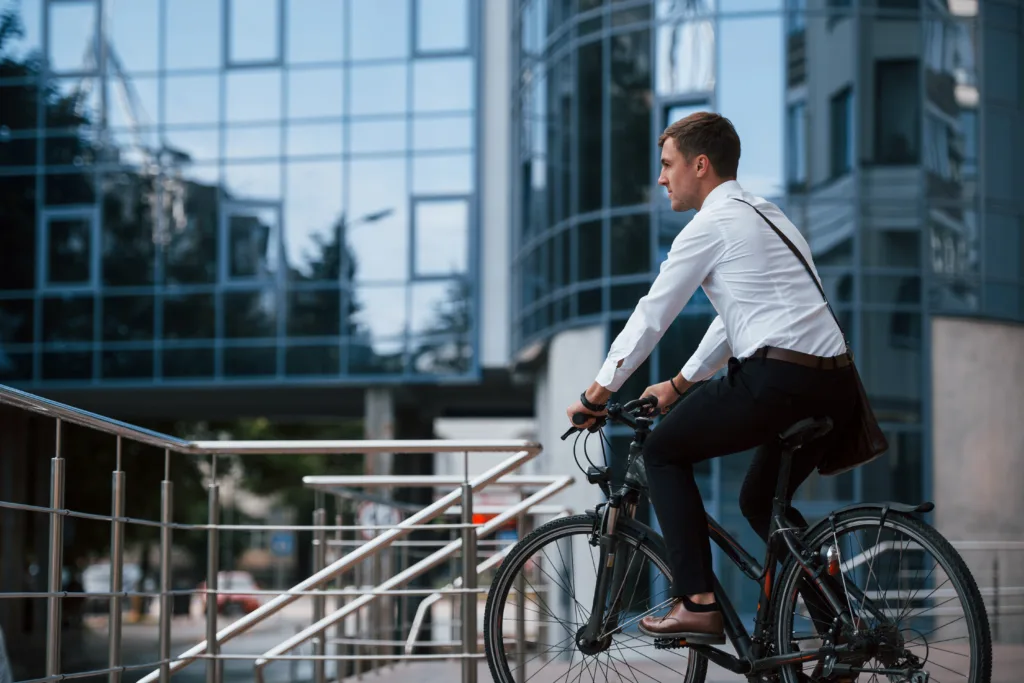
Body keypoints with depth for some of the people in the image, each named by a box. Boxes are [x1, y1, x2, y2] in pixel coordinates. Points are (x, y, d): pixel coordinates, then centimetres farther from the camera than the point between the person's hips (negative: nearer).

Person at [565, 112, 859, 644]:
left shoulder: (711, 226, -2)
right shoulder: (766, 216, 26)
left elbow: (651, 316, 1)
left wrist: (596, 393, 10)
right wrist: (680, 385, 38)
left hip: (779, 379, -9)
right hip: (836, 385, 9)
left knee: (664, 452, 8)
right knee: (761, 501, 25)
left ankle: (697, 603, -1)